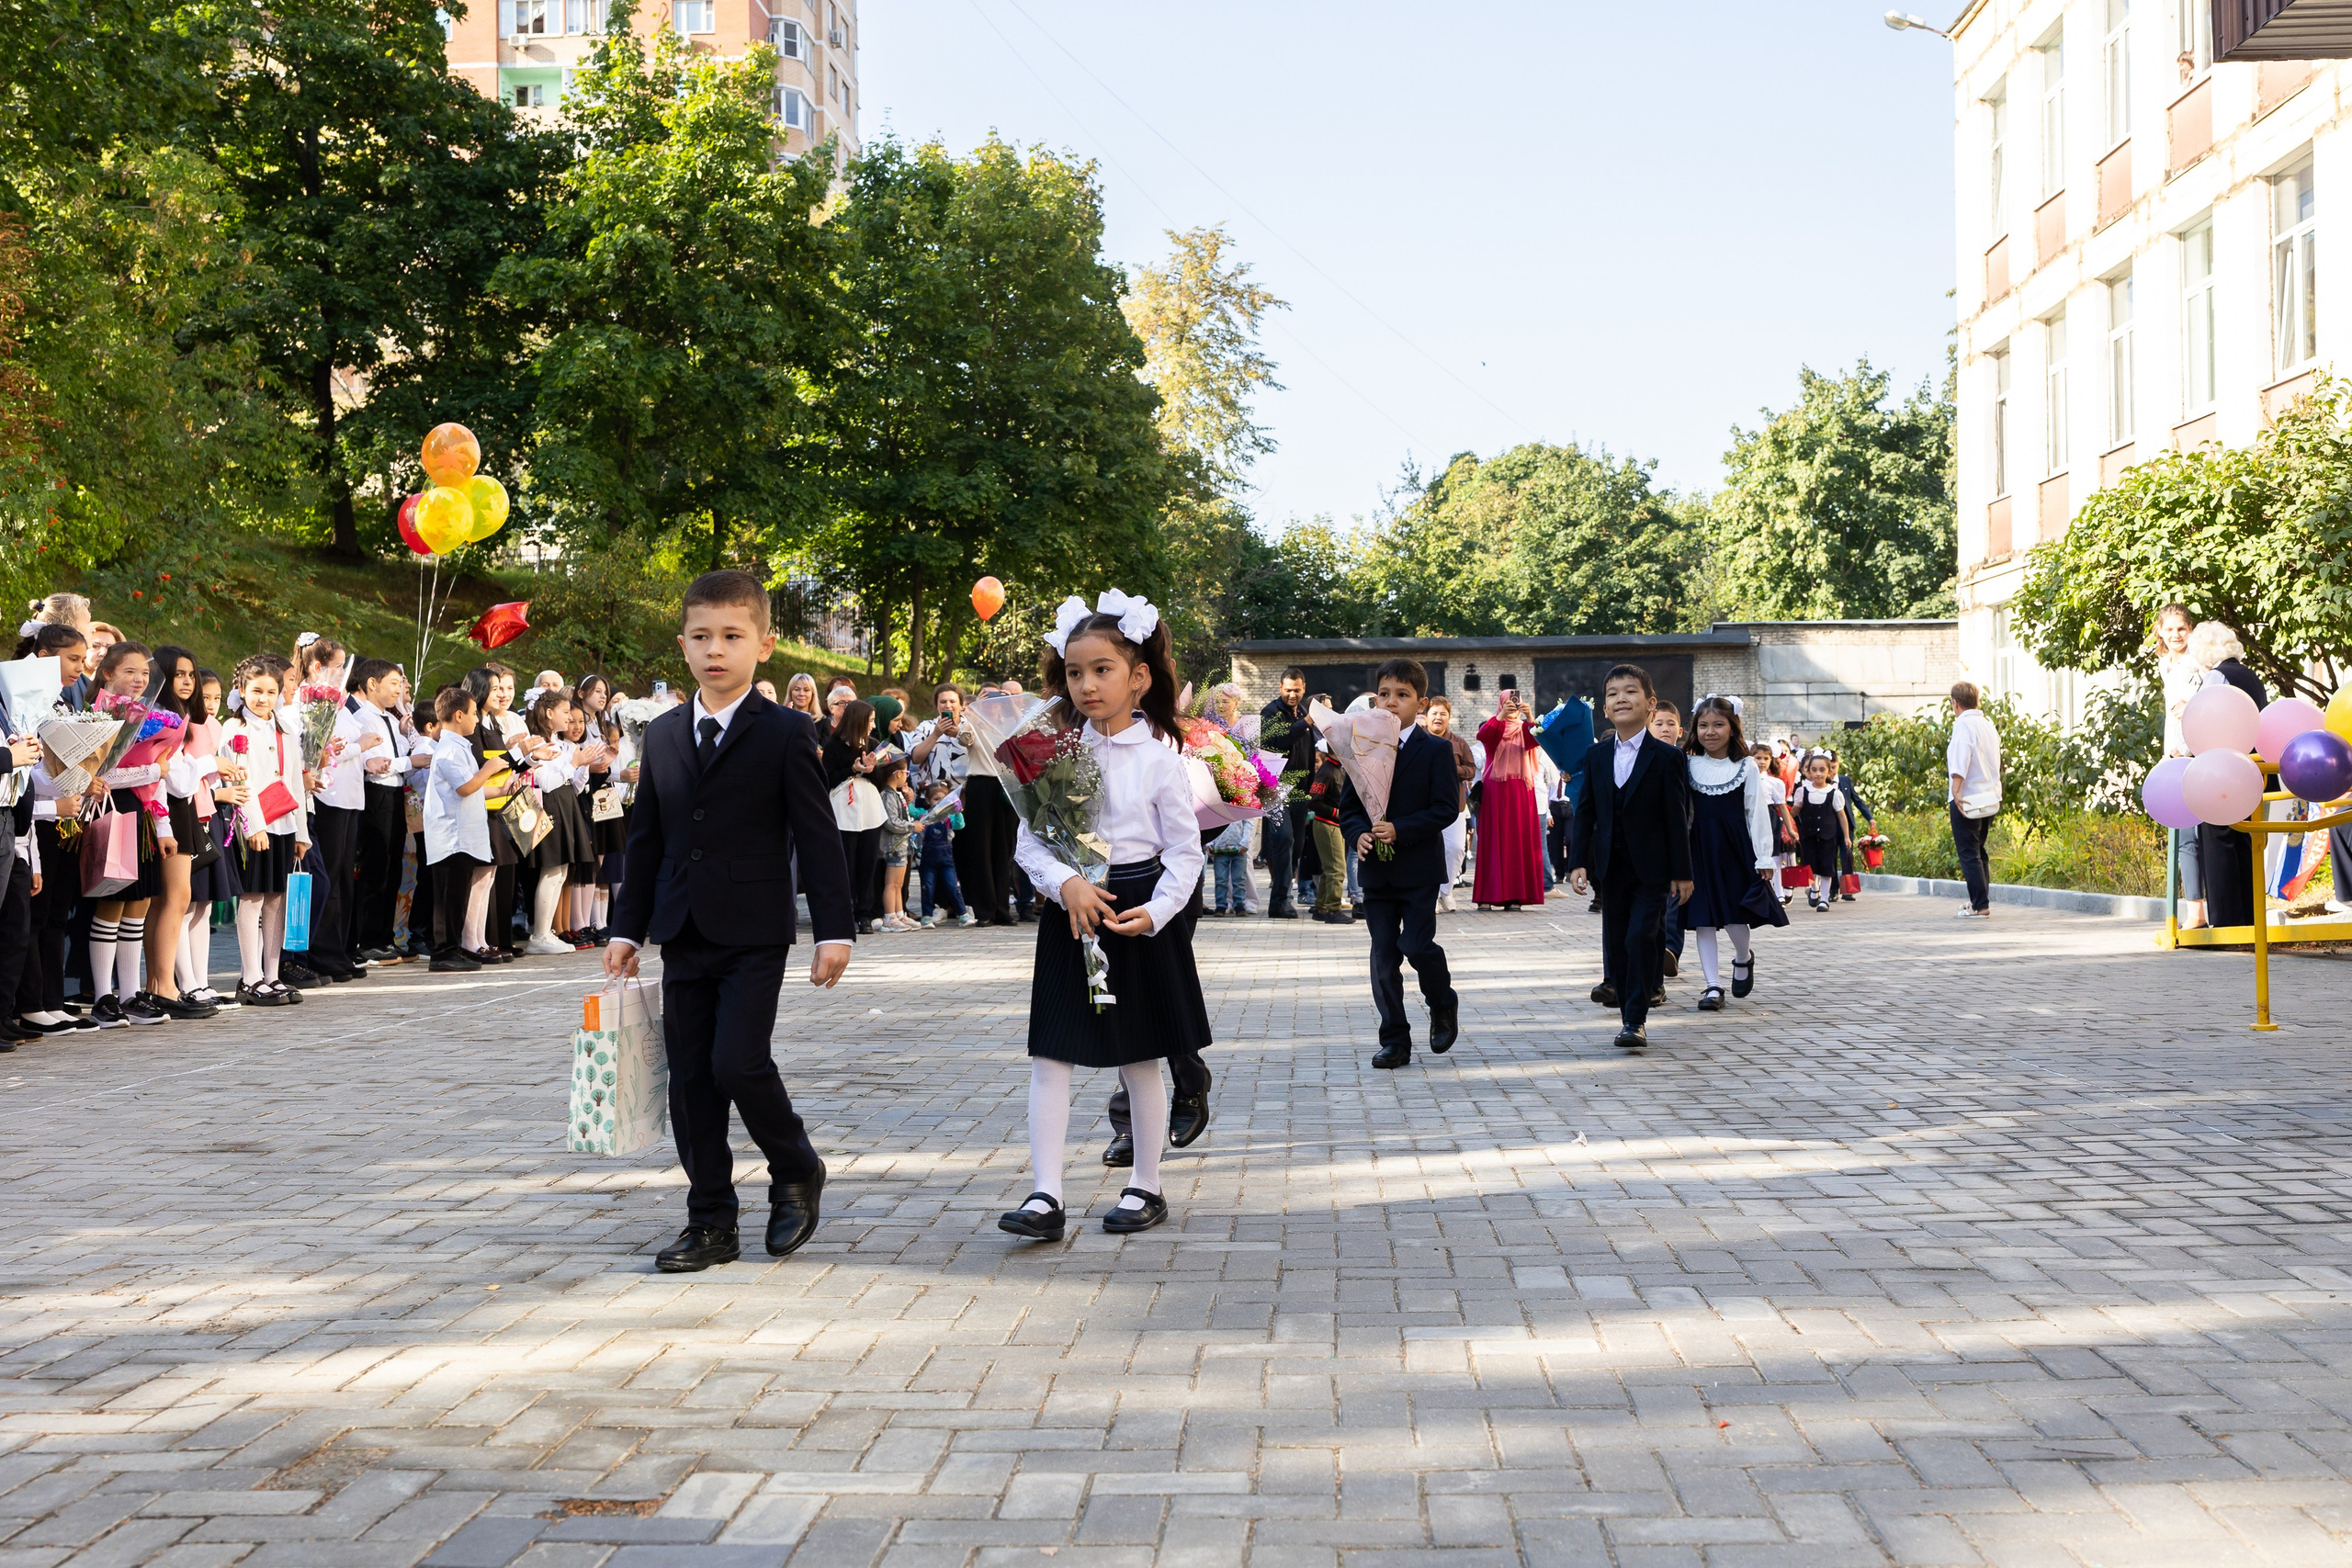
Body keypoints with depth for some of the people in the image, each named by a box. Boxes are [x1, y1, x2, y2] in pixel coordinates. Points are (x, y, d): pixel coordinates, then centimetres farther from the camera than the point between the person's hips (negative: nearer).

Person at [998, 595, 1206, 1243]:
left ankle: (1146, 1187, 22)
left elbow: (1185, 849, -4)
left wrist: (1156, 912, -17)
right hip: (1071, 911, 2)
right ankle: (1046, 1196, -2)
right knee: (1050, 1056, -4)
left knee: (1141, 1060, 8)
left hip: (1141, 912, -2)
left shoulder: (1159, 753, -6)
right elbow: (1028, 839, 1)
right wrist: (1066, 883, -17)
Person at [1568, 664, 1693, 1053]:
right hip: (1611, 866, 4)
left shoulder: (1666, 757, -5)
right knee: (1616, 942, 7)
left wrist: (1681, 872, -6)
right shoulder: (1596, 756, 6)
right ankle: (1628, 1012, 20)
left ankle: (1636, 1020, -8)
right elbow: (1584, 812, 7)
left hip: (1651, 867, -4)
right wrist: (1579, 862, -2)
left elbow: (1677, 817, -5)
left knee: (1642, 937, -12)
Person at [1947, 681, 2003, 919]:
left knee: (1969, 853, -4)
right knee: (1979, 851, 18)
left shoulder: (1963, 724, -12)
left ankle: (1979, 905, -6)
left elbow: (1960, 761, -24)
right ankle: (1982, 900, 21)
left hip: (1967, 800, -8)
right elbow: (1995, 761, 17)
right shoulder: (1987, 724, 13)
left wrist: (1957, 791, -26)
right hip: (1990, 798, 8)